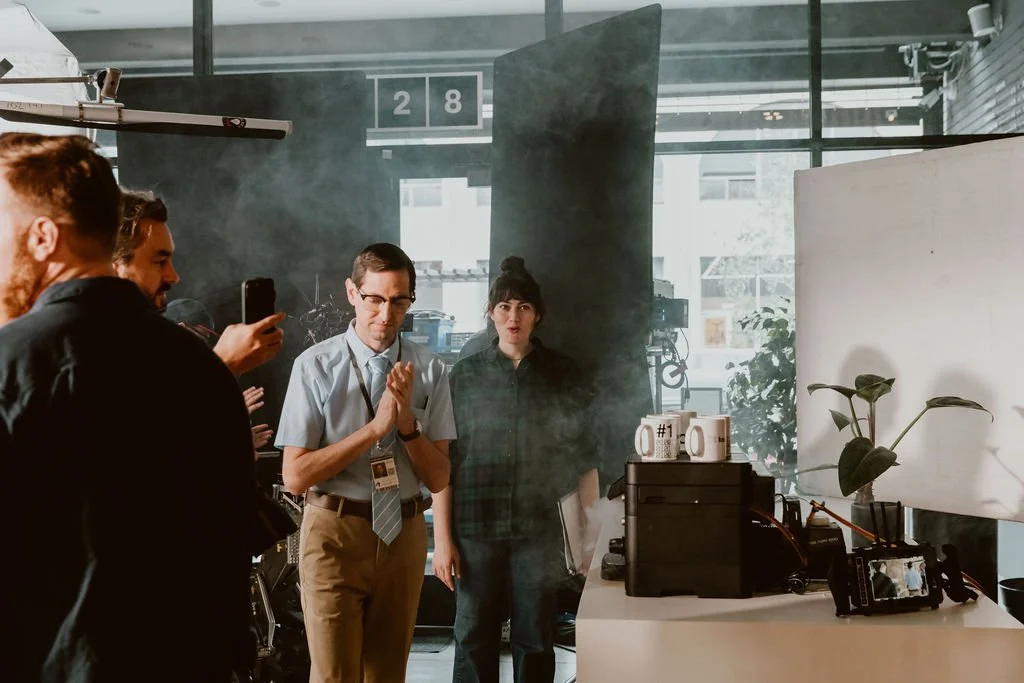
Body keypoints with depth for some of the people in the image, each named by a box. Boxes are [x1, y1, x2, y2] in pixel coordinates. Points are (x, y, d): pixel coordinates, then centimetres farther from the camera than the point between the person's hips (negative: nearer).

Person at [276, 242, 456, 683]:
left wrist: (407, 422, -19)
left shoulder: (430, 371, -2)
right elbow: (295, 476, -14)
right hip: (335, 534, -3)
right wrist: (375, 427, -21)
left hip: (404, 532, 4)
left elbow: (438, 479, -1)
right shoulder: (316, 366, -11)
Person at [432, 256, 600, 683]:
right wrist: (442, 538, -2)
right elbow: (443, 461, 3)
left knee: (535, 640, 5)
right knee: (474, 639, 4)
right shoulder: (466, 374, 4)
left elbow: (583, 461, 7)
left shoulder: (563, 375, 5)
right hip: (476, 527, 0)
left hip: (540, 530, 0)